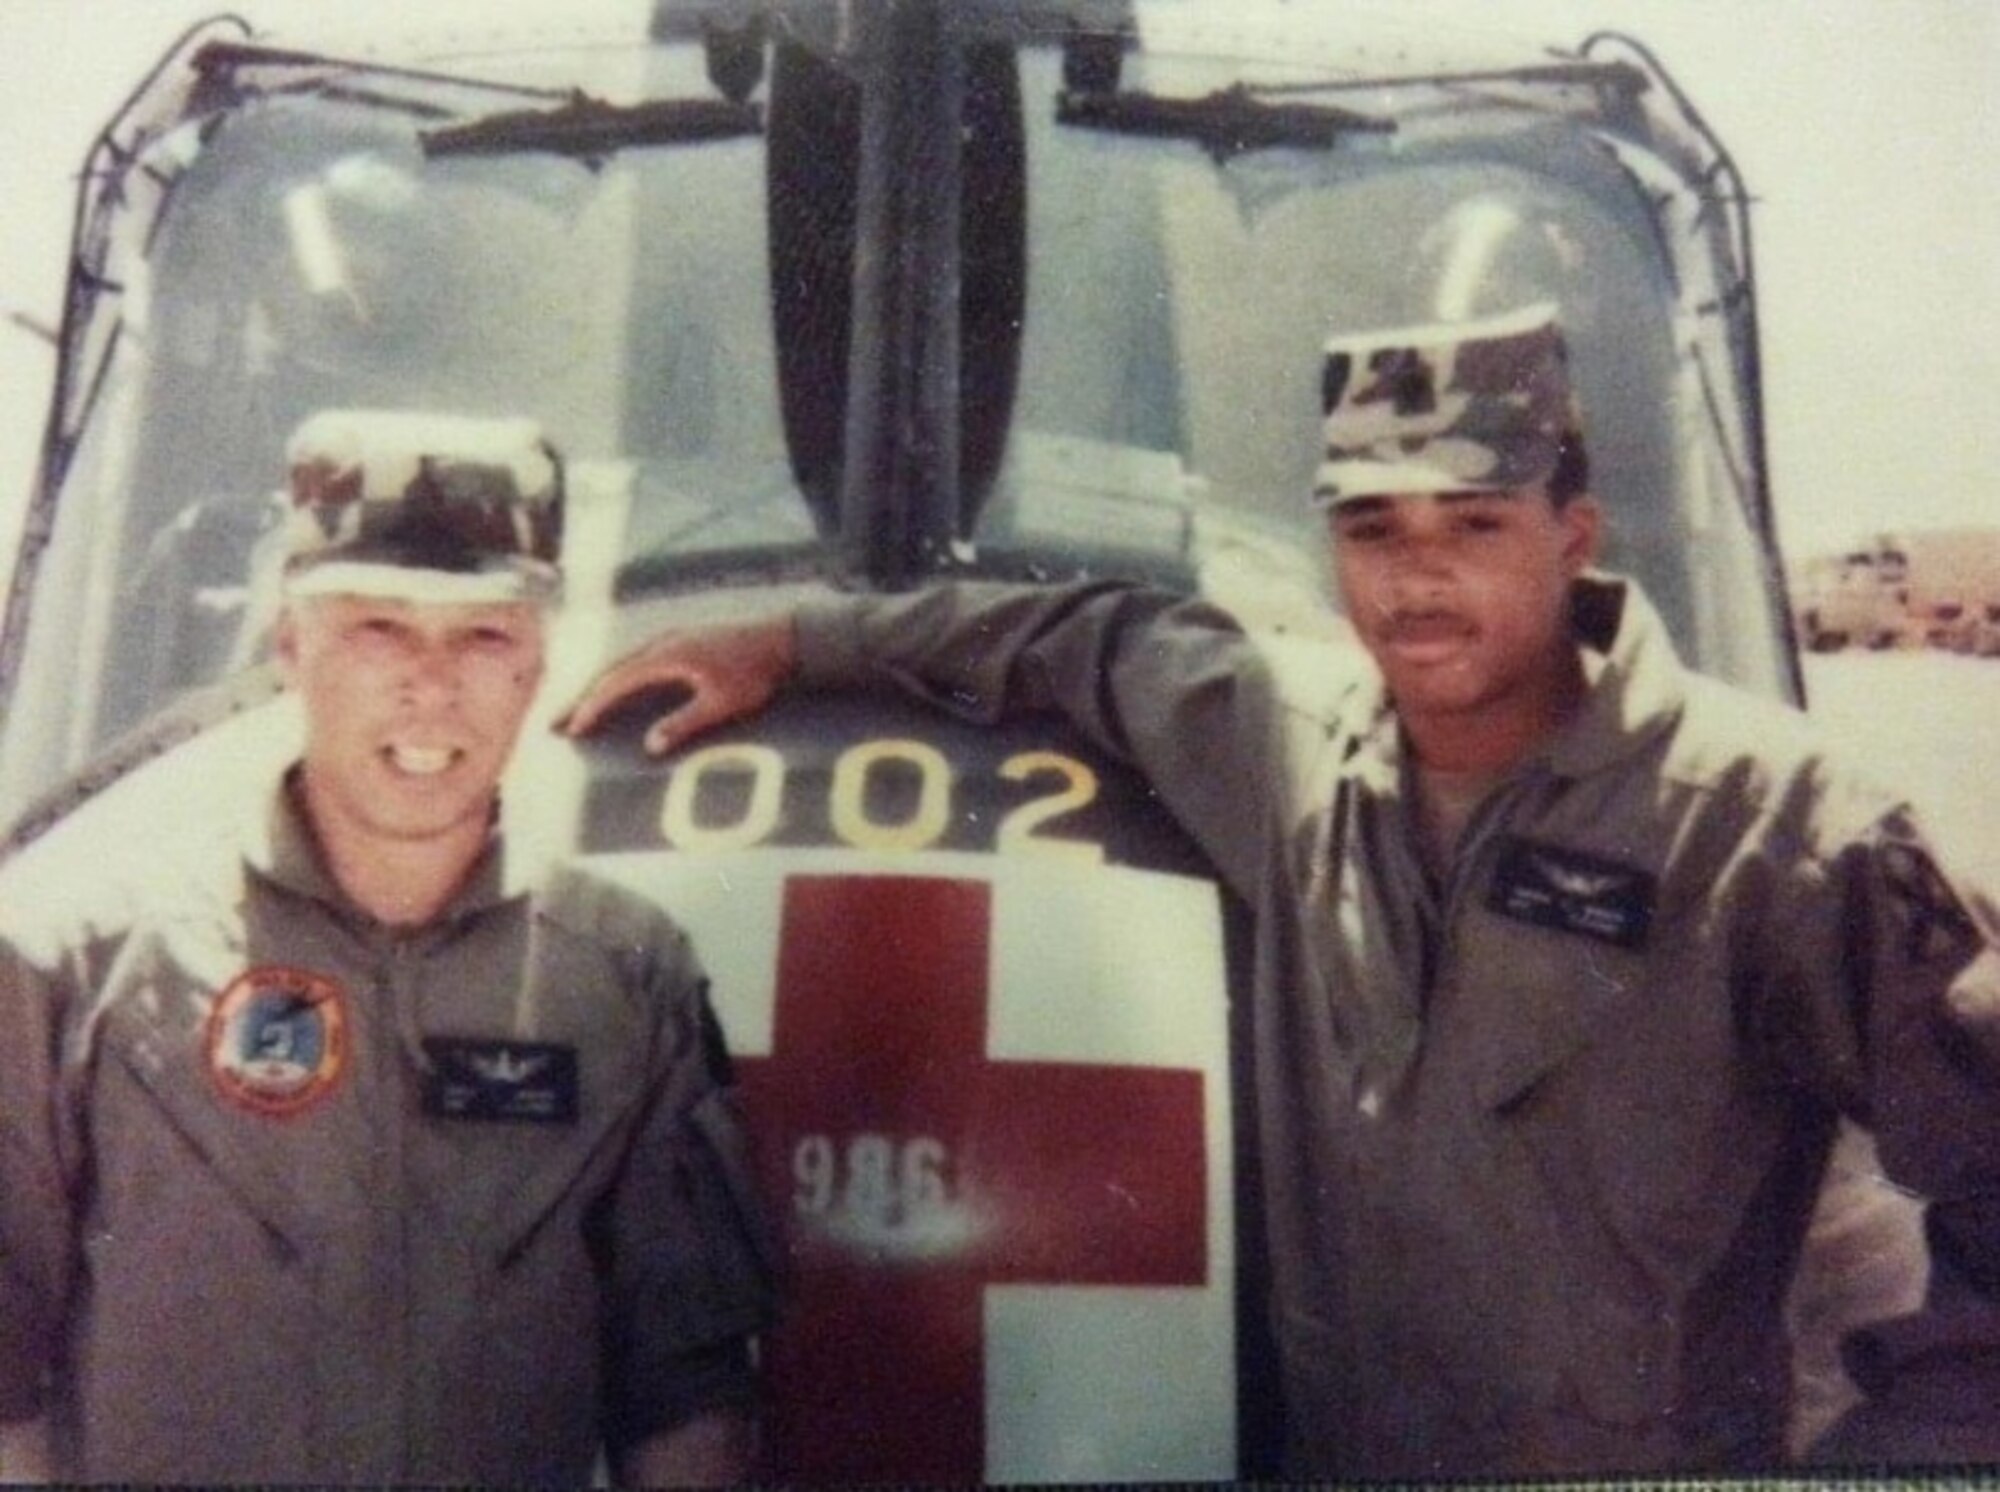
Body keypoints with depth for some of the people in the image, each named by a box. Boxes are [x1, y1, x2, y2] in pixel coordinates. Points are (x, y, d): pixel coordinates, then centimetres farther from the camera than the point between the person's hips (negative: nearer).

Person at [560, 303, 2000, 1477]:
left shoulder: (1768, 822, -16)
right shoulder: (1288, 738, -3)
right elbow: (1092, 636, 14)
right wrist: (788, 644, 16)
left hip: (1654, 1452, -4)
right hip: (1326, 1439, 4)